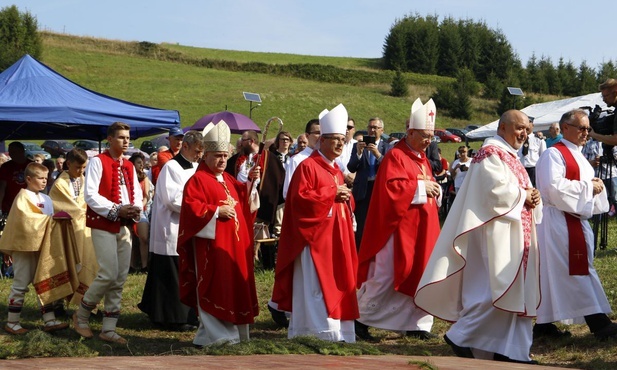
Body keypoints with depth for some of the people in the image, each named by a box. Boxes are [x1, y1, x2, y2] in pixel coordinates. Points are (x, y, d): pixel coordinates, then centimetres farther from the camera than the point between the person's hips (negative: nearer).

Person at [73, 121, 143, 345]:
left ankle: (108, 329, 10)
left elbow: (137, 194, 15)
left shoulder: (129, 166, 15)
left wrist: (136, 209, -7)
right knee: (109, 274, -14)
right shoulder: (98, 162, -6)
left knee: (120, 278, 4)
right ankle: (81, 315, 8)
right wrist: (116, 210, -19)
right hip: (104, 225, -7)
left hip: (125, 226, 7)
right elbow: (90, 195, -13)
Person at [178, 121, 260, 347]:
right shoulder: (198, 180, -8)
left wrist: (250, 181, 6)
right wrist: (217, 211, -20)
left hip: (234, 245, 9)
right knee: (213, 289, -6)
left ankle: (231, 330, 20)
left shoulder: (228, 179, 18)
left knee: (233, 287, 12)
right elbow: (191, 207, -18)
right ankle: (213, 334, 0)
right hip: (211, 245, -9)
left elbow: (244, 199, 21)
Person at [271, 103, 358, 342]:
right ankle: (323, 329, -9)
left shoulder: (337, 170, 18)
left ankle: (338, 329, 16)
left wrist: (346, 198, 2)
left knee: (337, 280, 10)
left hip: (336, 235, 9)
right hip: (315, 235, -9)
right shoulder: (307, 166, -9)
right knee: (316, 283, -9)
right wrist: (331, 194, -17)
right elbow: (300, 197, -18)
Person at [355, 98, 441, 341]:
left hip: (421, 228, 9)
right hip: (399, 226, -8)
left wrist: (434, 189, 1)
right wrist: (421, 187, -18)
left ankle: (416, 324, 16)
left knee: (420, 273, 8)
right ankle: (361, 318, 5)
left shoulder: (422, 159, 16)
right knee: (386, 275, -5)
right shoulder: (395, 156, -11)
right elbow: (391, 187, -22)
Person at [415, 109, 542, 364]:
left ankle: (511, 350, 11)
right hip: (496, 233, -10)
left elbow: (520, 190, 21)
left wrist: (531, 198, -1)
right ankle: (461, 336, -1)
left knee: (515, 291, 8)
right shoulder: (491, 153, -11)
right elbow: (495, 190, -22)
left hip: (515, 235, 10)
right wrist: (524, 196, -9)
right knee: (496, 289, -12)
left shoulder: (510, 156, 20)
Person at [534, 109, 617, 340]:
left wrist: (596, 186, 2)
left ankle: (544, 323, 15)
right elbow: (554, 186, -22)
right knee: (578, 271, -10)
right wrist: (588, 186, -16)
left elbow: (580, 188, 25)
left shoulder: (577, 156, 21)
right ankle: (599, 324, -12)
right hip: (560, 222, -9)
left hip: (577, 220, 9)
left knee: (553, 273, 10)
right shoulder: (554, 154, -10)